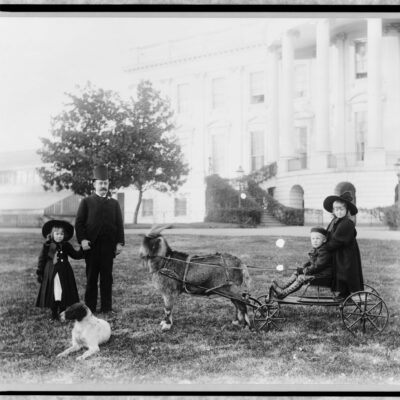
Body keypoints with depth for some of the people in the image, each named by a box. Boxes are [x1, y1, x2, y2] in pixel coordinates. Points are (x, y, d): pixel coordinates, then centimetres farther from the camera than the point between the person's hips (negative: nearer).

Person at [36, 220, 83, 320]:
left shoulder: (66, 246, 6)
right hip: (51, 274, -2)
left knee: (63, 293, 2)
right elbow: (42, 259, 2)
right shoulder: (47, 246, -2)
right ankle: (54, 314, 13)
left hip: (64, 274, 2)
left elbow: (76, 255, 13)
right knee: (53, 293, 0)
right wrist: (39, 273, 0)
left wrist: (83, 250, -3)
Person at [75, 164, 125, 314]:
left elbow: (119, 224, 10)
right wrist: (82, 239, -12)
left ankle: (106, 307, 10)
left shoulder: (114, 203, 13)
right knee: (91, 276, 2)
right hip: (91, 245, -2)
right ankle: (90, 307, 9)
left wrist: (120, 242, 0)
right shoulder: (86, 202, 7)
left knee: (107, 276, 4)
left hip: (109, 245, 2)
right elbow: (79, 222, 1)